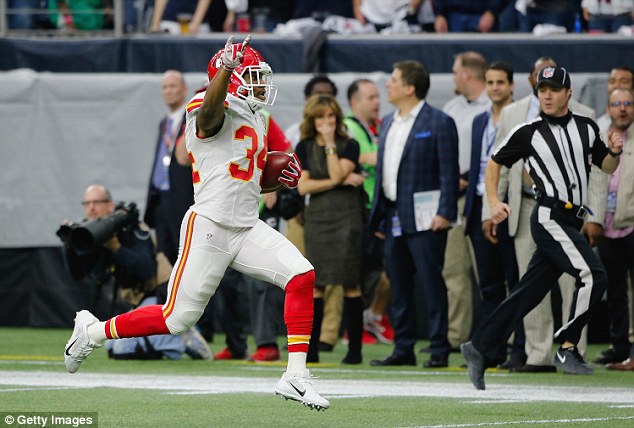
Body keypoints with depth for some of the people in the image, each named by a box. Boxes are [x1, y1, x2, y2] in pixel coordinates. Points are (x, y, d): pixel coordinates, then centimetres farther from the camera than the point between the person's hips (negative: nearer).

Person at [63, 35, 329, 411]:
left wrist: (281, 177, 10)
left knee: (301, 275, -13)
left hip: (247, 229, 8)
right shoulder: (215, 111, -12)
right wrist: (227, 67, -56)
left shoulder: (256, 122, 16)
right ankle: (93, 331, 20)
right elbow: (209, 111, -40)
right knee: (177, 319, -3)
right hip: (209, 228, -8)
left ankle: (296, 376, -11)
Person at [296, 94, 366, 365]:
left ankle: (354, 349, -3)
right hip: (317, 217, 3)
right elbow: (303, 186, 0)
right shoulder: (304, 148, 10)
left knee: (350, 283, -5)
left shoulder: (349, 146, 2)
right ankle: (311, 348, 4)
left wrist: (330, 143, -9)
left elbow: (337, 174, -14)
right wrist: (339, 182, -8)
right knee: (315, 284, 2)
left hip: (346, 216, -3)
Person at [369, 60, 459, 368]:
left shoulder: (439, 123, -6)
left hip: (423, 219, -8)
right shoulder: (388, 123, 17)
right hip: (393, 219, 8)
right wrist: (378, 215, 16)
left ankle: (439, 351, -2)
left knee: (431, 284, -5)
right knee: (398, 286, 9)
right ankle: (403, 349, 15)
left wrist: (445, 213, -17)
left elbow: (449, 172, -10)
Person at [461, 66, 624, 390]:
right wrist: (494, 201, -7)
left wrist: (615, 152, -4)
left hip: (570, 223, 6)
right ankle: (567, 349, -13)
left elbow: (607, 167, 19)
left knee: (528, 293, 6)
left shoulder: (587, 128, 13)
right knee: (593, 275, -19)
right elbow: (495, 163, 8)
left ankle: (479, 348, 13)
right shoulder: (529, 133, -1)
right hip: (550, 216, -6)